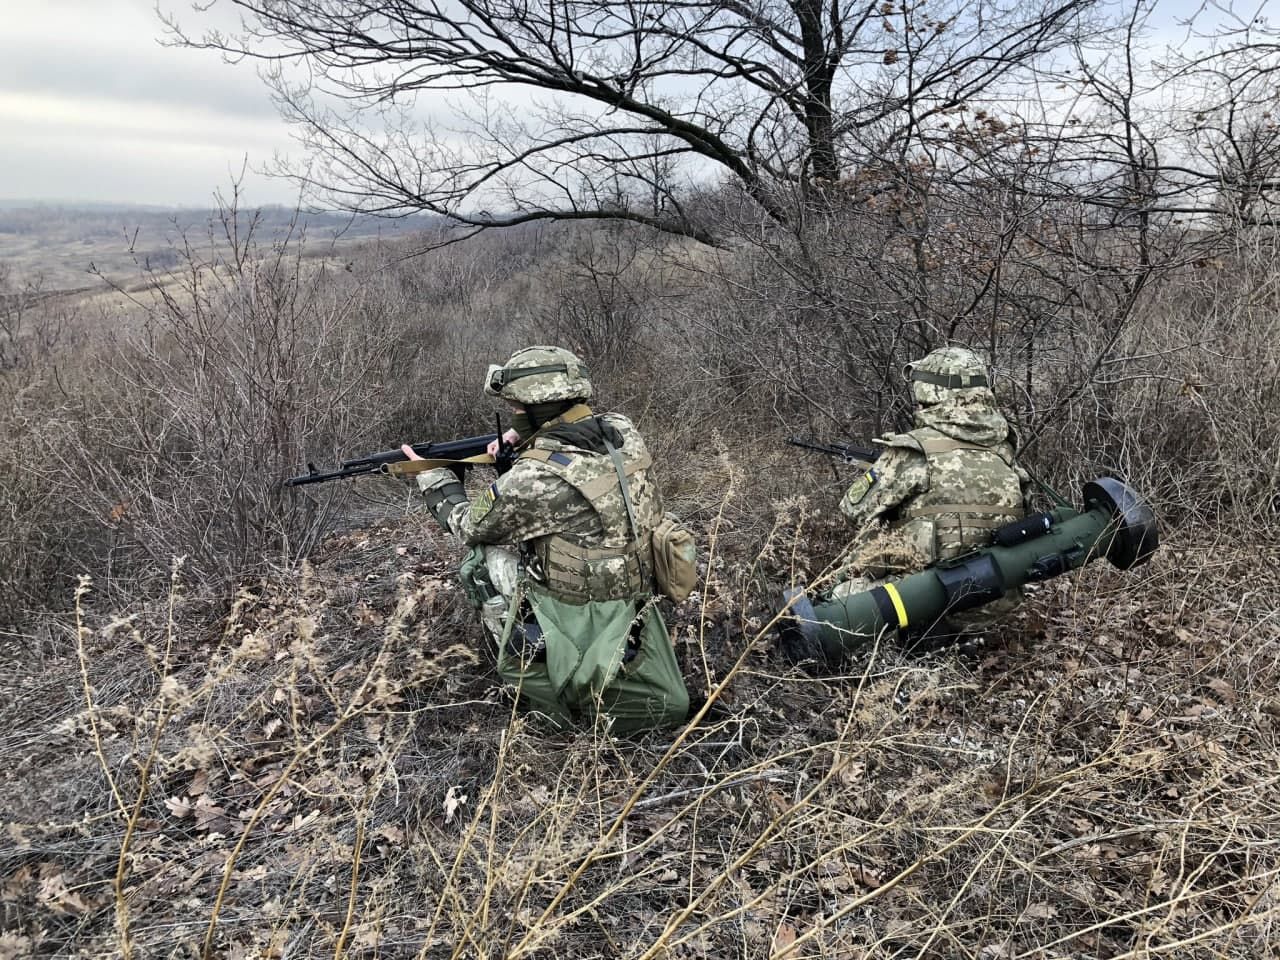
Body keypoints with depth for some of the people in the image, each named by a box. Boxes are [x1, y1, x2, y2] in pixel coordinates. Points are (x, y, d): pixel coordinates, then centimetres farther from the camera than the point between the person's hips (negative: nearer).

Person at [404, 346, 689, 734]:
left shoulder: (533, 479, -27)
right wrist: (522, 441, 7)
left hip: (576, 625, -7)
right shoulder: (622, 432, -7)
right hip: (632, 607, 7)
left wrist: (433, 476, 13)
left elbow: (468, 525, -5)